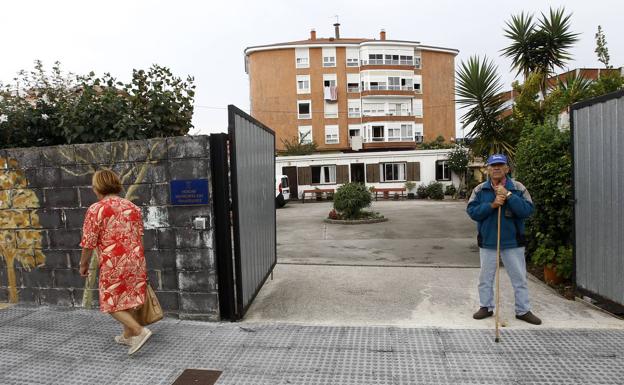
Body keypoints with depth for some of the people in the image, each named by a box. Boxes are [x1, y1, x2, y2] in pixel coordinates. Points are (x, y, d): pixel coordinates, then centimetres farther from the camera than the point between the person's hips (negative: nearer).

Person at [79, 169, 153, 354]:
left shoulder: (96, 210, -10)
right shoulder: (133, 207, 6)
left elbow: (88, 243, -9)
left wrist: (83, 264, 7)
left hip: (113, 265, -6)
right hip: (135, 261, 6)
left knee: (112, 303, 9)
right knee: (128, 299, 20)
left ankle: (139, 331, -5)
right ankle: (127, 335, 32)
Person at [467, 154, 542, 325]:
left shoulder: (518, 188, -3)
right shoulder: (480, 190, -1)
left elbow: (527, 210, -14)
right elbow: (472, 211, -9)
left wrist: (508, 195, -21)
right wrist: (492, 205, -21)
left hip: (513, 241, -1)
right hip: (487, 241, 1)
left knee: (519, 278, 10)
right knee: (485, 277, 11)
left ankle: (523, 310, 25)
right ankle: (486, 307, 27)